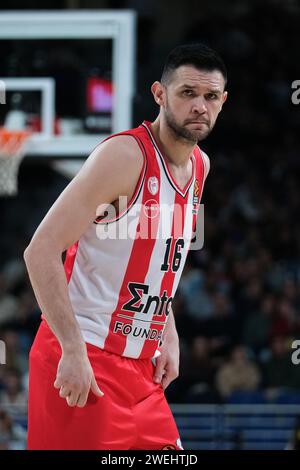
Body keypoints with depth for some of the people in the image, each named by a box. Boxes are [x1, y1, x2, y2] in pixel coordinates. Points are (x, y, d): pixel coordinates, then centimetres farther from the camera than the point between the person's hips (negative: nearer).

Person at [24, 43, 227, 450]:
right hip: (82, 360, -9)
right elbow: (41, 251, -20)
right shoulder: (124, 155, -15)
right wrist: (74, 350, -23)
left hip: (139, 363, 9)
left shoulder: (200, 166, 11)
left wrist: (168, 338, 14)